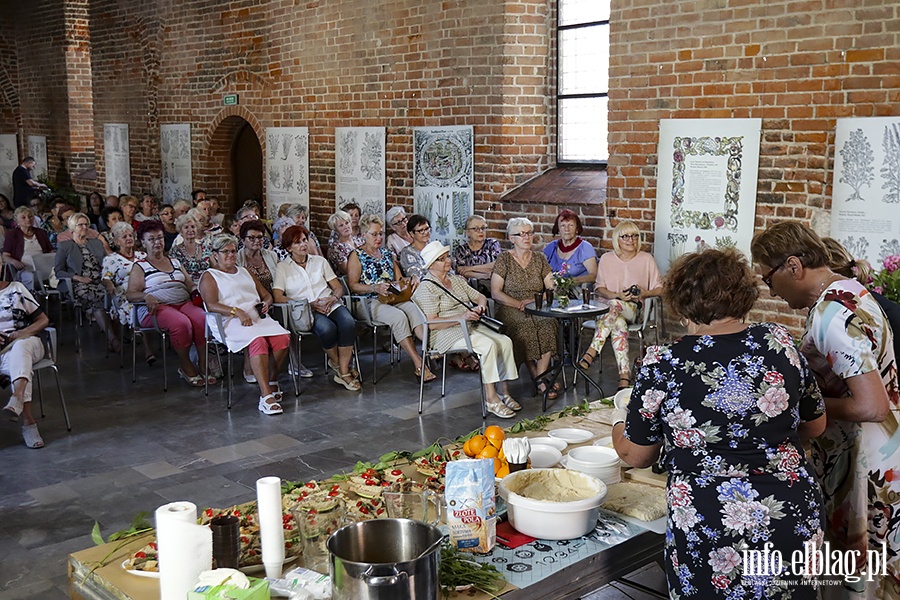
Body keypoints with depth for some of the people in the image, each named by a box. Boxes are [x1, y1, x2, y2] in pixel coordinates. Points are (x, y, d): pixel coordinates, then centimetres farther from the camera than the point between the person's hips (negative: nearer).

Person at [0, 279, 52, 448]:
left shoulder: (16, 288, 12)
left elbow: (43, 320, 9)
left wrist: (19, 334, -9)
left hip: (25, 341, 0)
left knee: (20, 347, -38)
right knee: (19, 367, -34)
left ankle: (16, 400, -61)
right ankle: (28, 422, -41)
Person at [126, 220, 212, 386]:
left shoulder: (175, 262, 26)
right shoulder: (140, 266, 12)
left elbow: (190, 284, 24)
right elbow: (130, 294, 2)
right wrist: (146, 296, -20)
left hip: (184, 303, 4)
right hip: (157, 308, -4)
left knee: (201, 319, -30)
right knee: (181, 323, -36)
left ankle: (203, 365, -22)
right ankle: (186, 368, -19)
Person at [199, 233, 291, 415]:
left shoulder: (244, 272, 29)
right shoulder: (209, 276, 10)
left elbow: (266, 294, 30)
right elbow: (211, 305, -7)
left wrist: (265, 304, 4)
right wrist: (237, 312, -22)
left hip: (257, 317, 6)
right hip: (231, 323, -6)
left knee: (283, 338, -25)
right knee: (258, 341, -36)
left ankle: (272, 382, -7)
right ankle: (266, 396, -40)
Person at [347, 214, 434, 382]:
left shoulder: (387, 253, 22)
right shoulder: (356, 256, 5)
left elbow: (399, 279, 23)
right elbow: (353, 285, -5)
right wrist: (375, 288, -19)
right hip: (369, 302, -5)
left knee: (414, 309, -29)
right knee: (399, 316, -33)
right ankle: (419, 364, -38)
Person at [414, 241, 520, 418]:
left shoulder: (456, 279, 17)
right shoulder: (427, 288, -9)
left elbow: (480, 296, 22)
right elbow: (431, 324, -17)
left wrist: (481, 305, -3)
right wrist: (462, 317, -23)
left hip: (470, 327, 8)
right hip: (447, 334, -8)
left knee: (505, 341, -15)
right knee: (488, 345, -30)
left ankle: (504, 391, -10)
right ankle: (491, 399, -26)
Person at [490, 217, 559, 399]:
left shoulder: (539, 258, 16)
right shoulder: (504, 259, 5)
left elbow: (552, 288, 9)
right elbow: (496, 293, -2)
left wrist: (535, 300, -10)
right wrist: (519, 304, -14)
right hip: (510, 309, -3)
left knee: (549, 324, -32)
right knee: (524, 328, -36)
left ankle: (540, 377, -29)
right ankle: (539, 378, -25)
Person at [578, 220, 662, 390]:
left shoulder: (646, 259, 8)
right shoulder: (606, 259, 10)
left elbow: (659, 289, 10)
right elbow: (599, 288, 7)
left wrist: (645, 294, -13)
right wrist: (618, 295, -12)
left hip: (634, 309, -1)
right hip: (608, 305, 1)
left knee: (614, 305, -36)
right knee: (619, 324, -35)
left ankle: (592, 352, -36)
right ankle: (625, 377, -41)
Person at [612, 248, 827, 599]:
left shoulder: (664, 364, -14)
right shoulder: (780, 343, -6)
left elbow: (635, 455, -2)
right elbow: (815, 425, 10)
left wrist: (620, 421, 19)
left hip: (709, 539, -3)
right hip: (797, 523, 3)